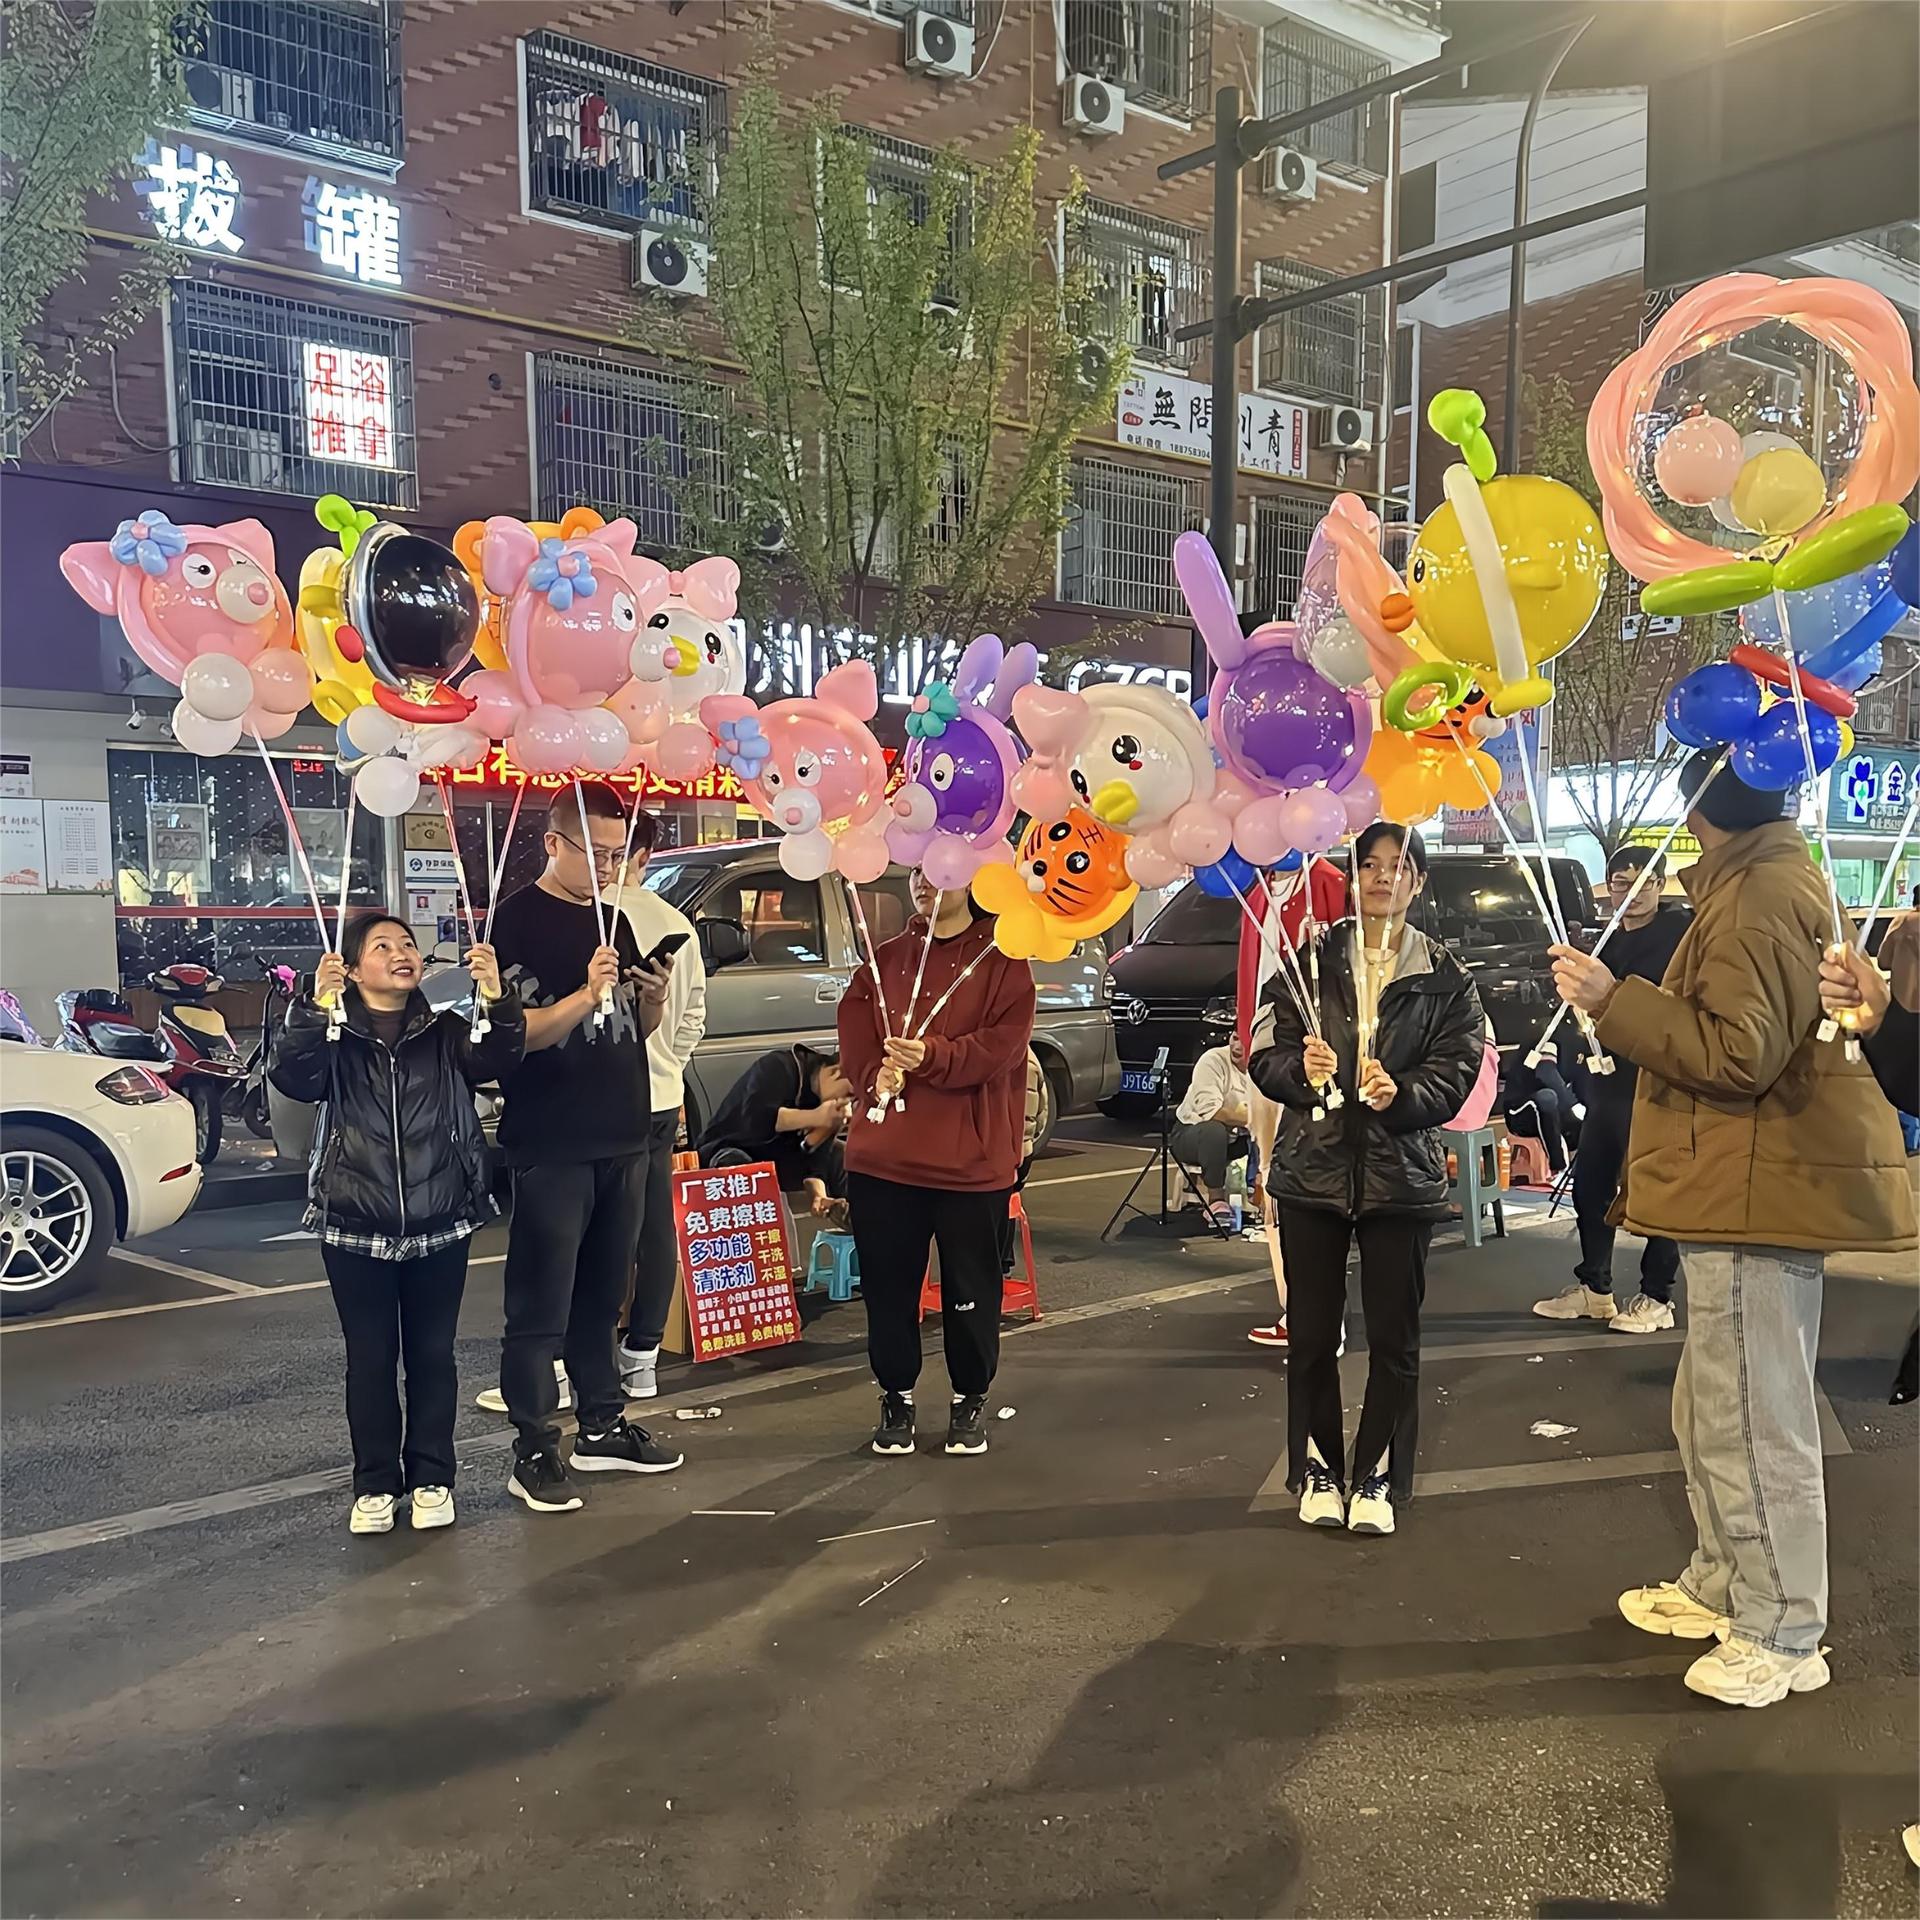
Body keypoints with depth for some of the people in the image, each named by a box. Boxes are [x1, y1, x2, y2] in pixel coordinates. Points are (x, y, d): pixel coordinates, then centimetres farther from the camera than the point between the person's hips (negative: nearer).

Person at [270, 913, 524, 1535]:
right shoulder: (332, 1036, -1)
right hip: (356, 1229, -1)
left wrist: (495, 996, -34)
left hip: (440, 1226, 1)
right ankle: (375, 1484, 20)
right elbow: (291, 1076, -19)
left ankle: (430, 1479, 23)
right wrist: (317, 1006, -36)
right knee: (370, 1359, 8)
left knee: (432, 1355, 10)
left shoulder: (446, 1033, 4)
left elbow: (498, 1056, -14)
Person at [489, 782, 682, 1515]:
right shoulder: (518, 919, -8)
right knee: (540, 1310, 0)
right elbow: (514, 1034, -16)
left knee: (601, 1297, 16)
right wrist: (586, 995, -30)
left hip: (622, 1141, 7)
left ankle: (603, 1427, 27)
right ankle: (534, 1454, 8)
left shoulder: (612, 917, 14)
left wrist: (653, 999, -4)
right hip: (551, 1149, -7)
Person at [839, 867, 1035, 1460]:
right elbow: (854, 1028, 5)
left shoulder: (1001, 960, 0)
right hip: (882, 1157, 3)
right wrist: (876, 1072, -15)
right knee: (888, 1286, 9)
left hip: (970, 1160, -3)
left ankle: (970, 1400, 25)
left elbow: (1003, 1043, -12)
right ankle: (896, 1396, 26)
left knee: (972, 1289, 6)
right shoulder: (884, 959, 13)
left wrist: (931, 1055, -24)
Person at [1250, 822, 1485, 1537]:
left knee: (1394, 1338, 5)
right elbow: (1265, 1054, 1)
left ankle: (1378, 1477, 21)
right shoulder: (1312, 959, 4)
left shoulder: (1444, 977, 4)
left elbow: (1458, 1068, -4)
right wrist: (1300, 1069, -21)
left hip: (1402, 1175, 0)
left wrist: (1402, 1094, -22)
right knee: (1311, 1335, 7)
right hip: (1312, 1169, 0)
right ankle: (1318, 1470, 23)